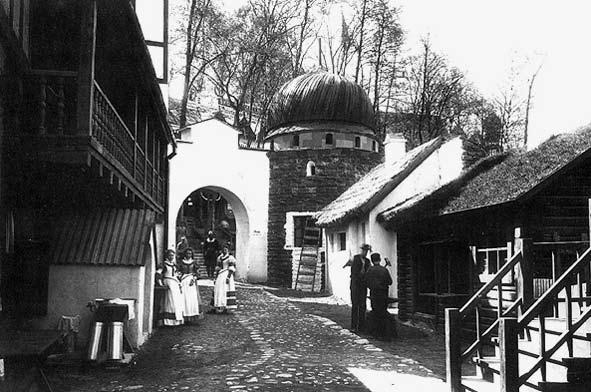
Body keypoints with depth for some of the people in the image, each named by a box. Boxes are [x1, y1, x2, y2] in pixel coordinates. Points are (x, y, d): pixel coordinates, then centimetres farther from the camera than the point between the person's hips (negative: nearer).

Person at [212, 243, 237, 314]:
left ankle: (226, 307, -7)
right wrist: (216, 277, 14)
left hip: (227, 274, -7)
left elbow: (231, 269, -11)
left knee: (226, 290, -11)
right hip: (220, 276, 7)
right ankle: (220, 306, 9)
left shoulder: (230, 258, -6)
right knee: (218, 290, 3)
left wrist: (228, 277, -20)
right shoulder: (220, 258, 15)